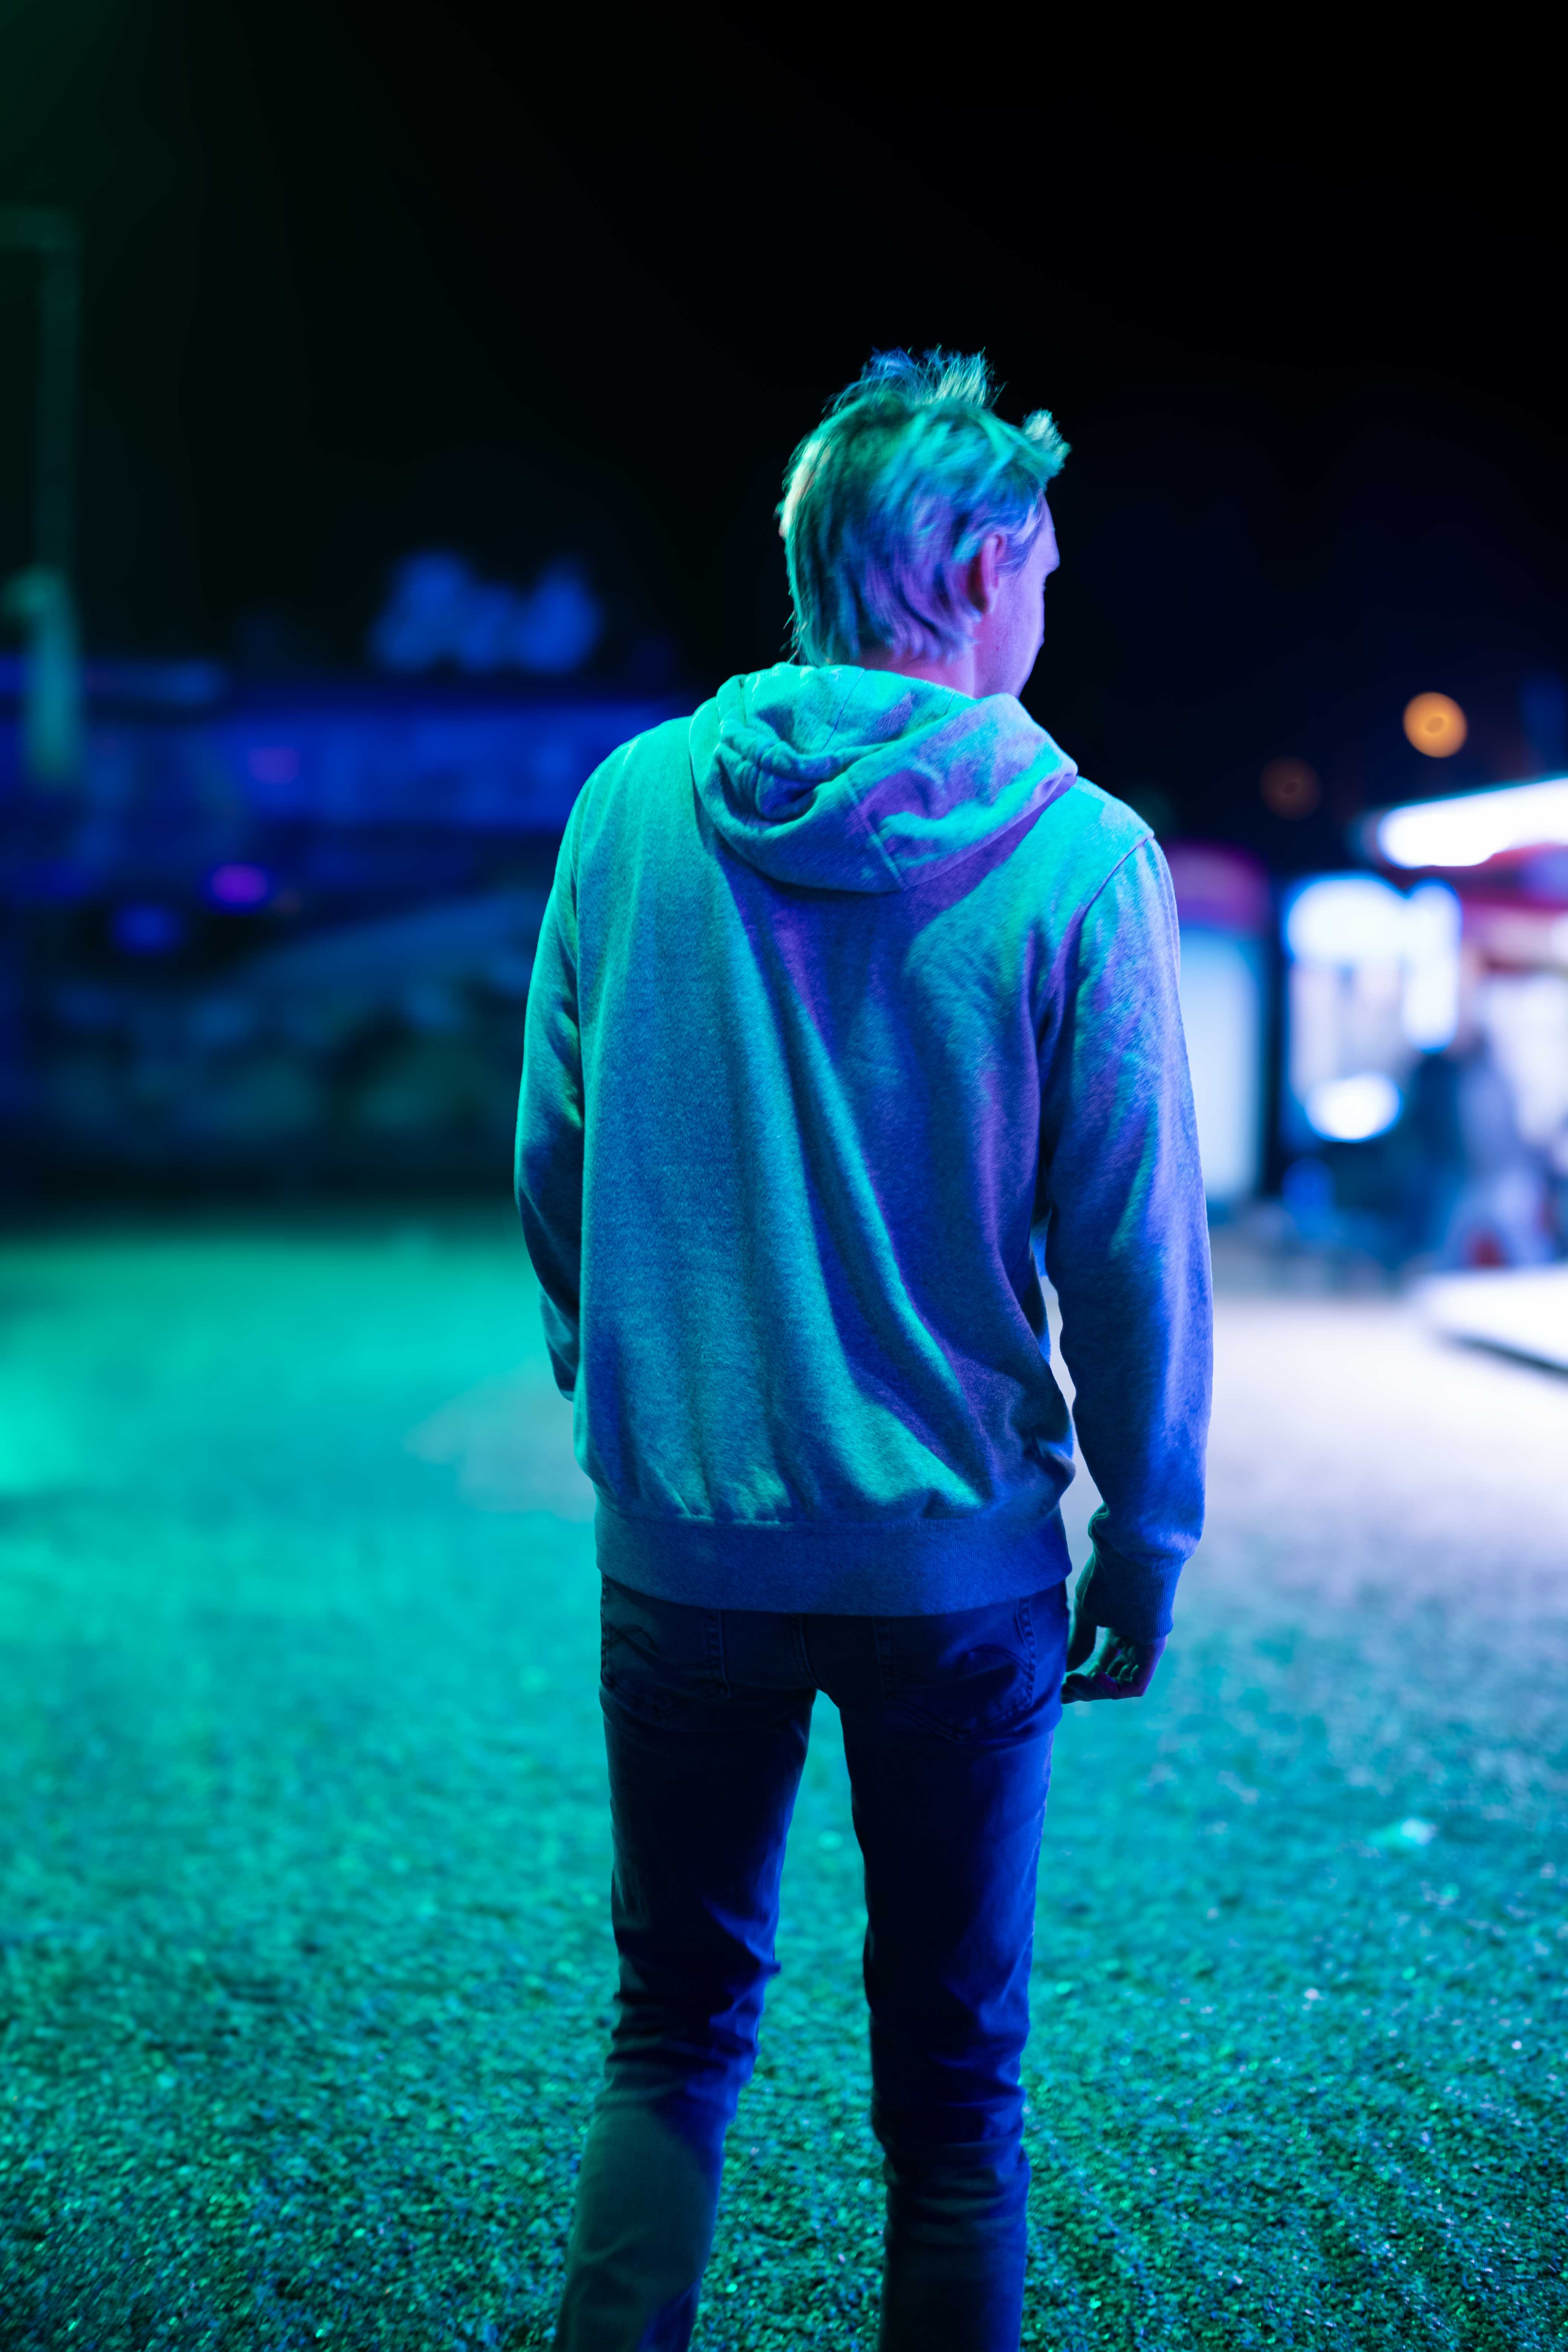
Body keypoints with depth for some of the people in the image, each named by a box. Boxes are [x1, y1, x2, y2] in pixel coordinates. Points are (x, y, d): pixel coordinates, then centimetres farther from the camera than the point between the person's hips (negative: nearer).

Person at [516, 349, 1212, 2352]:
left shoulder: (632, 803, -3)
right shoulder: (1078, 857, -10)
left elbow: (550, 1167, 3)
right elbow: (1131, 1243, -8)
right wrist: (1149, 1530, 4)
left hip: (681, 1540, 2)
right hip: (957, 1562, -2)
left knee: (675, 2031, 18)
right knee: (950, 2075, 14)